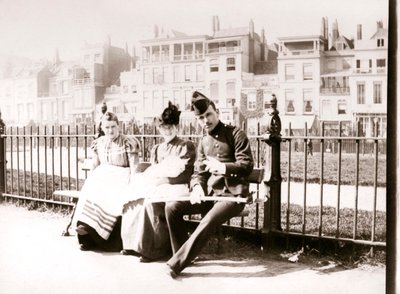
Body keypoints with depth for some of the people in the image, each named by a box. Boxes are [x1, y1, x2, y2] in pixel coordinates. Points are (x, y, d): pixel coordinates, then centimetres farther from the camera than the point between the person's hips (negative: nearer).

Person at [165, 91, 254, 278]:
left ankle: (176, 263, -23)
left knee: (208, 221, -33)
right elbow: (198, 172, 12)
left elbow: (247, 166, -9)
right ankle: (183, 254, -1)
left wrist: (222, 167, -25)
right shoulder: (203, 143, 15)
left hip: (233, 194, -6)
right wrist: (197, 187, -12)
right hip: (210, 193, 6)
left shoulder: (235, 134, -2)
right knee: (172, 206, -13)